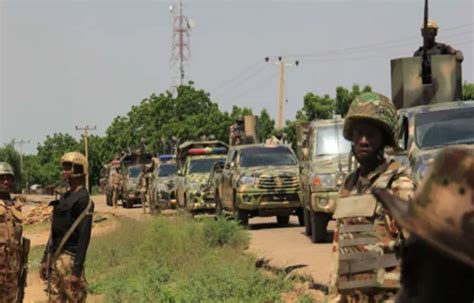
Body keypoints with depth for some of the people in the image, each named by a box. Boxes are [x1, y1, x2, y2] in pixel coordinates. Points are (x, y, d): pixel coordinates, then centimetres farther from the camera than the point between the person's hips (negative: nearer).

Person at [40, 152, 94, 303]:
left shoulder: (83, 200, -13)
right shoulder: (64, 197, 15)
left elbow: (84, 237, -17)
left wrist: (76, 270, -21)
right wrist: (45, 260, 17)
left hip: (69, 259, -9)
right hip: (55, 258, 9)